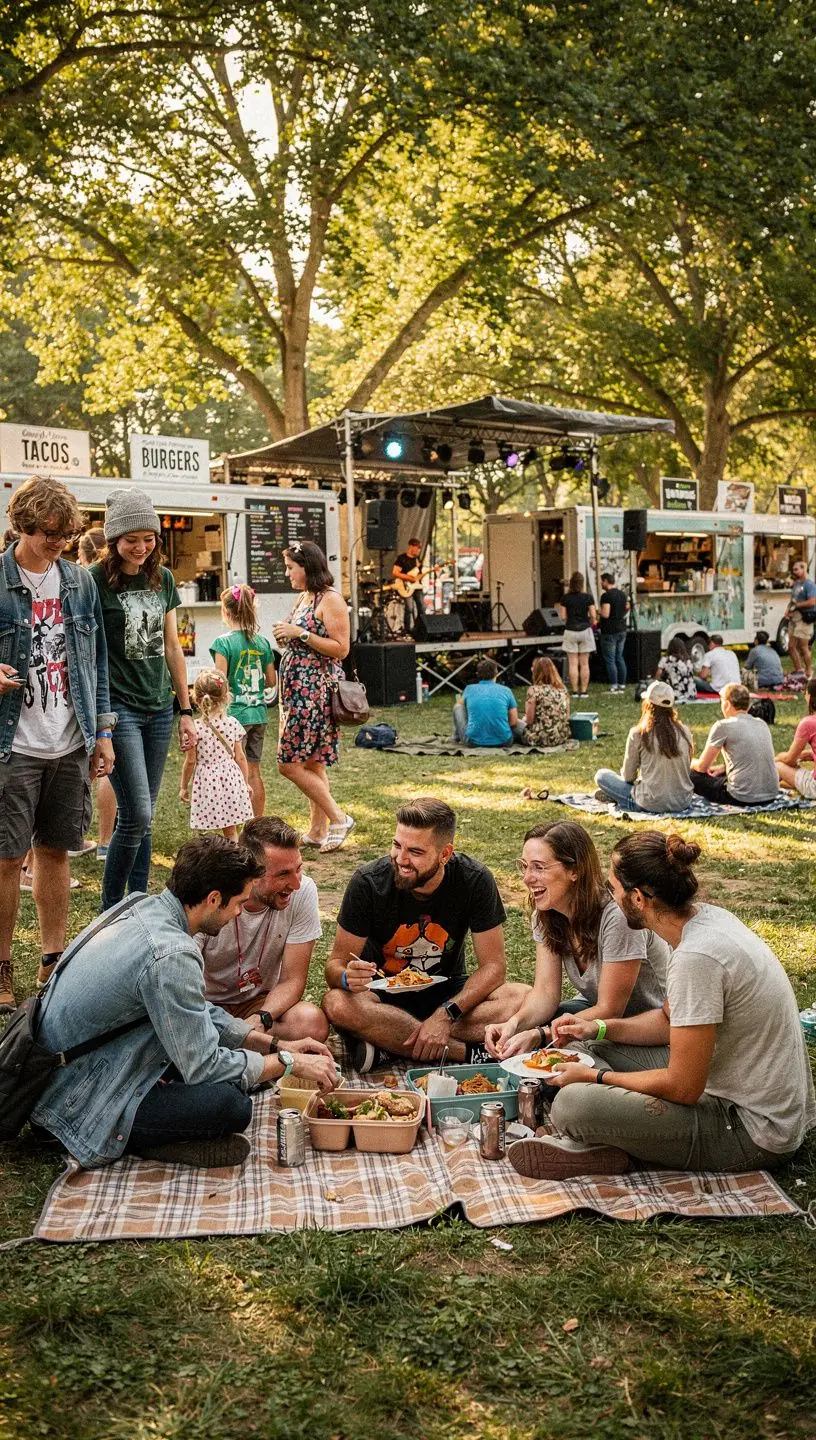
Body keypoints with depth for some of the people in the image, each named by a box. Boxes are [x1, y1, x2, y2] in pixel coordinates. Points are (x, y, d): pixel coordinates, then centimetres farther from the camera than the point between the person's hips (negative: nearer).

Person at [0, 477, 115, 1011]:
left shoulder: (80, 581, 8)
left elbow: (97, 660, 14)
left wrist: (102, 730, 11)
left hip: (71, 745, 4)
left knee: (56, 850, 12)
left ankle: (54, 962, 24)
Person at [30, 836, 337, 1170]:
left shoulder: (141, 906, 3)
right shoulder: (172, 955, -27)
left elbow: (197, 1013, 14)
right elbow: (203, 1066, -21)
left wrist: (274, 1044, 9)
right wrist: (290, 1062, -9)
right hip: (77, 1104, -10)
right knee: (233, 1105, -23)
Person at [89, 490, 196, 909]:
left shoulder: (162, 579, 9)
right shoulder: (96, 581, -8)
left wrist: (185, 710, 14)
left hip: (159, 709, 5)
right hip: (118, 708, -5)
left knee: (142, 815, 10)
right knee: (137, 815, -10)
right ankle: (109, 912, 6)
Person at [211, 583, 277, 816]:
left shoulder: (223, 642, -11)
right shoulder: (263, 642, 5)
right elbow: (272, 681, 10)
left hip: (235, 714, -5)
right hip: (258, 714, 5)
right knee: (254, 772, 14)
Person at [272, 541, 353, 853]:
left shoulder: (330, 600, -12)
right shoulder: (303, 598, 15)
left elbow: (341, 649, -17)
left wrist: (300, 634, -18)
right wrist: (286, 638, 8)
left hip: (315, 690, -9)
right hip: (297, 688, 9)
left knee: (290, 764, -10)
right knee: (311, 763, 11)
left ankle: (338, 819, -2)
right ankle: (317, 830, 17)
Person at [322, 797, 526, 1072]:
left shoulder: (475, 881, -18)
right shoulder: (367, 882, -19)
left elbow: (492, 966, -15)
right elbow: (336, 964, -13)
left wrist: (446, 1015, -29)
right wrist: (347, 977, -38)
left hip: (446, 992, 1)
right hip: (384, 994, -1)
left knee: (523, 998, -27)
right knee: (337, 1004, -35)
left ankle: (387, 1044, -26)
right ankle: (466, 1052, -29)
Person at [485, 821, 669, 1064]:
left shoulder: (616, 917, -30)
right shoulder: (545, 914, -6)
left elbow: (610, 1009, -25)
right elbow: (545, 992, -9)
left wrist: (538, 1035, -34)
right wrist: (514, 1023, -31)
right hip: (598, 1009, 7)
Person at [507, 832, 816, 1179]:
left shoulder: (696, 957, -27)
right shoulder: (705, 917, 2)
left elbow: (682, 1088, -21)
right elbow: (670, 1019, 18)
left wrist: (594, 1076, -8)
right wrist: (599, 1028, 6)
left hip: (753, 1133, -10)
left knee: (572, 1103, -25)